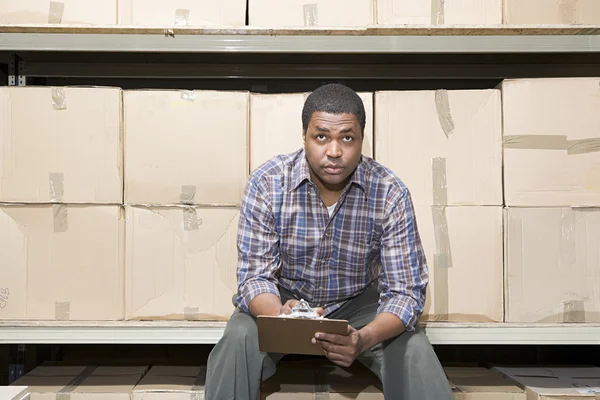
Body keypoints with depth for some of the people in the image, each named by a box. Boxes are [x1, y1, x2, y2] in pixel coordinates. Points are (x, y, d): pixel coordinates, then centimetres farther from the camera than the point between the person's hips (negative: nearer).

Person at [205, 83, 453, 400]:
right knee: (238, 340, -29)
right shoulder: (266, 184, -19)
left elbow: (406, 290, -19)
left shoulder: (390, 193, -19)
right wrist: (280, 315, -42)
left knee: (414, 350, -26)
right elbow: (255, 276, -18)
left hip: (359, 303, 1)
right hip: (285, 299, 0)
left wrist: (364, 338, -41)